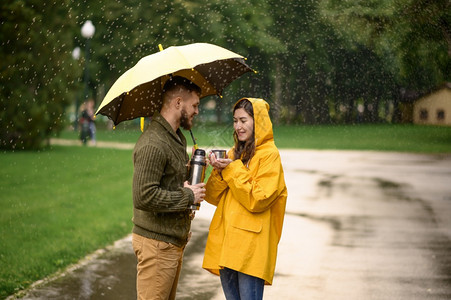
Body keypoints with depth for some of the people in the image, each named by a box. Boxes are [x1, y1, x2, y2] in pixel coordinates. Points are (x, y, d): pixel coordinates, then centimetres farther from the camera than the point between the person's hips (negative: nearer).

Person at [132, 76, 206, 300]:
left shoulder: (177, 137, 15)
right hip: (156, 243, -10)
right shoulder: (152, 144, -20)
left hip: (175, 240, 10)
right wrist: (188, 196, -18)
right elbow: (144, 196, -27)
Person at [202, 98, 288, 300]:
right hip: (225, 241, 7)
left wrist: (233, 170, -13)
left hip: (250, 245, -7)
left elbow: (257, 200, -15)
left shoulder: (269, 155, -5)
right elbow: (214, 197, 11)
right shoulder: (234, 154, 16)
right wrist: (219, 171, -6)